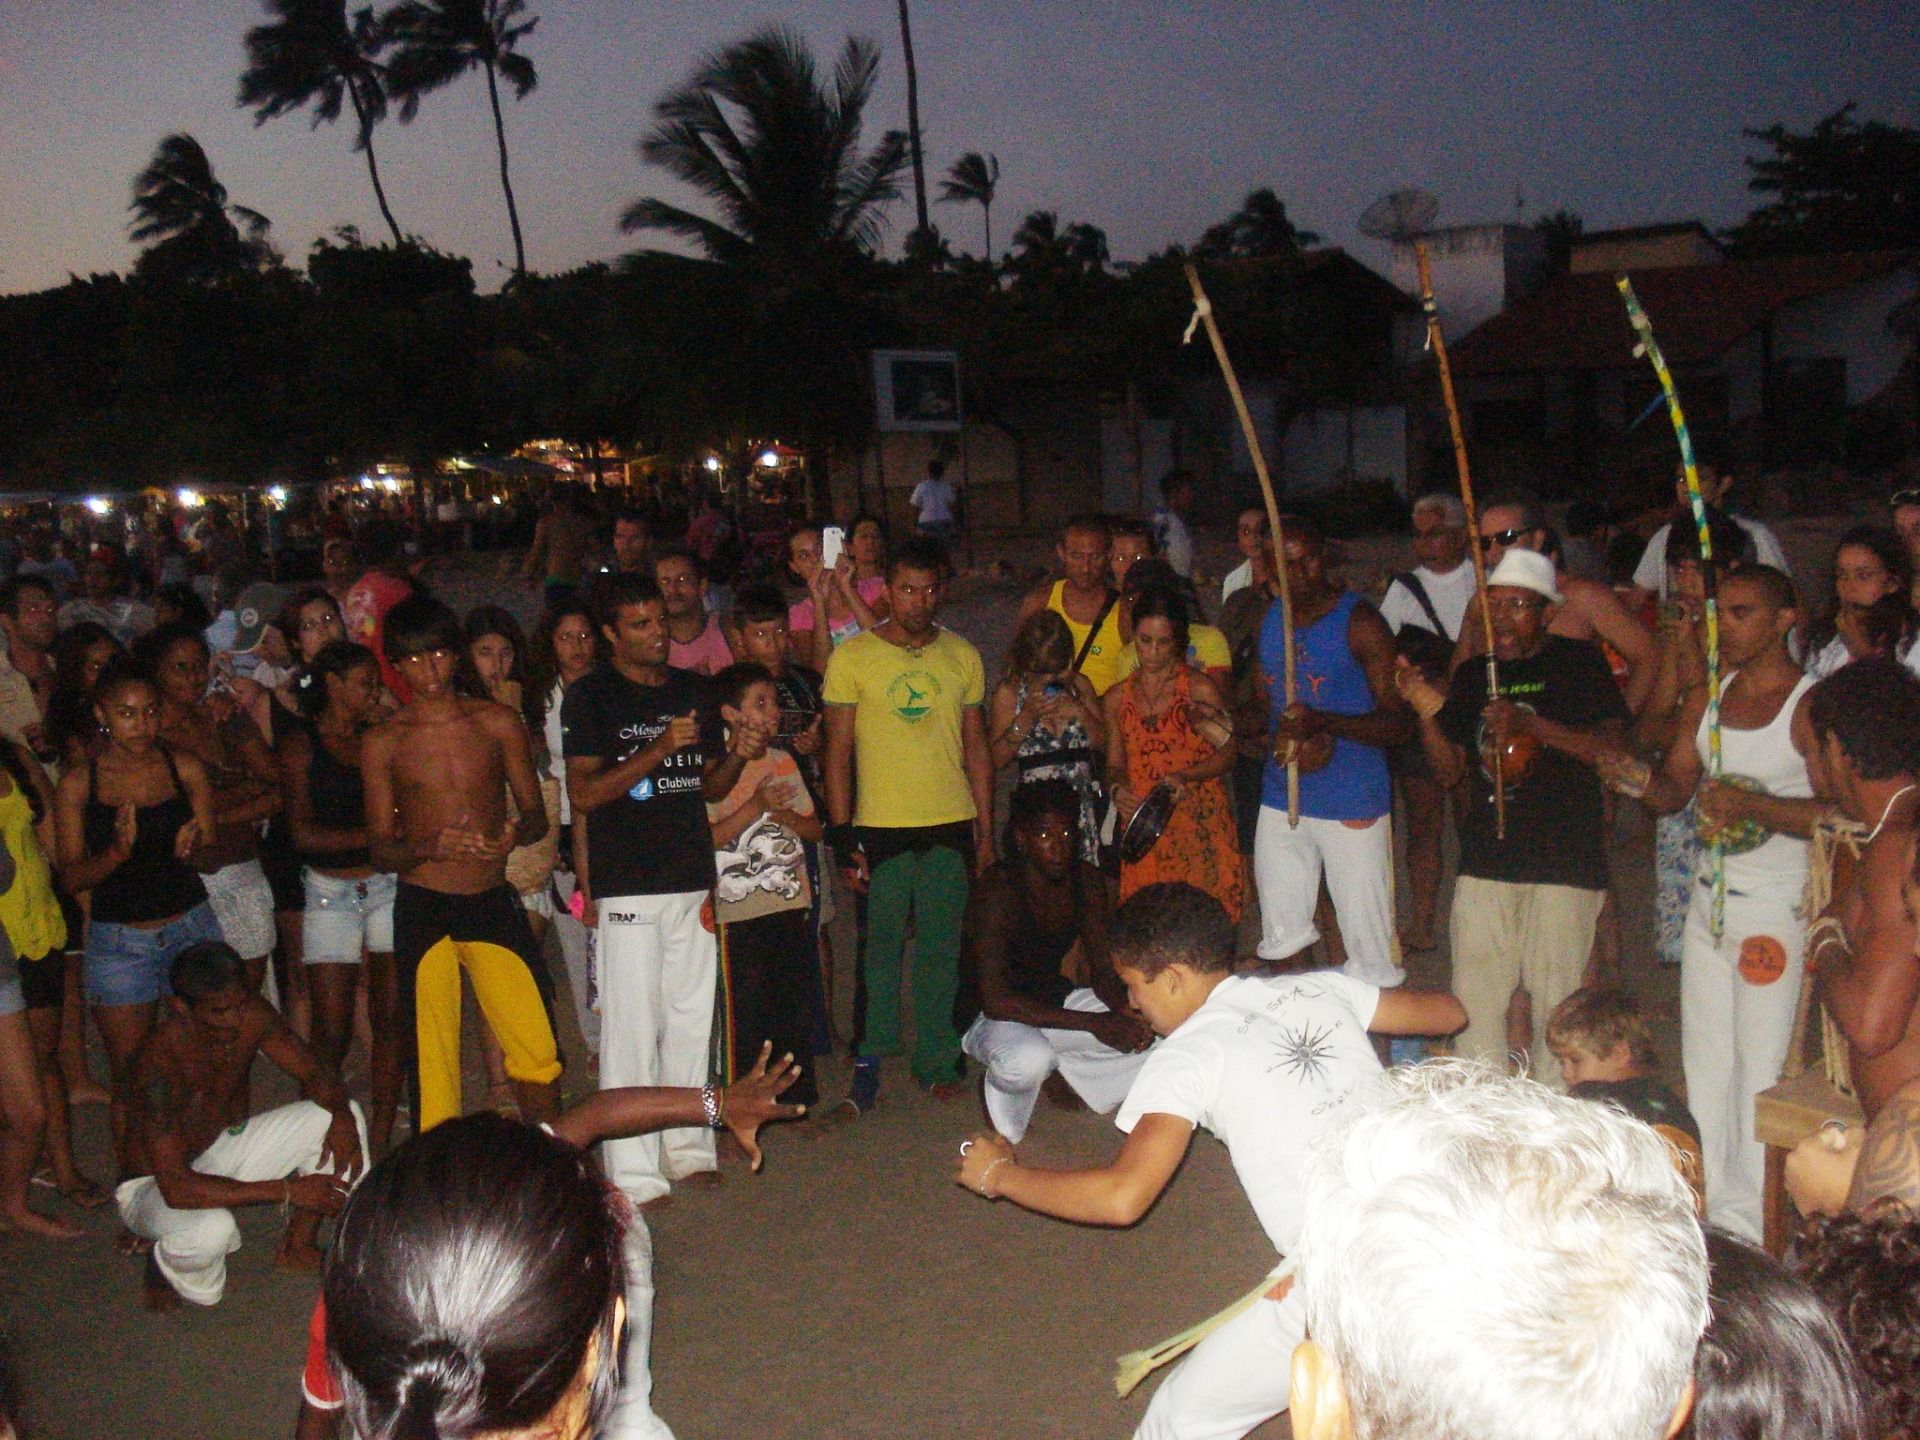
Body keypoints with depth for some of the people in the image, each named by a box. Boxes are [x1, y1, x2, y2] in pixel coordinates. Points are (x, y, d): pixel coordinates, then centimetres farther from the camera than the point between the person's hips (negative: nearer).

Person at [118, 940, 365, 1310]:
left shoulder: (252, 1015, -16)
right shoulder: (160, 1060, -34)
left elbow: (313, 1074, -4)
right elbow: (176, 1188, -38)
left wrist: (341, 1116, -28)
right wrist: (287, 1190, -39)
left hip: (225, 1149, 7)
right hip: (154, 1186, -6)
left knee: (337, 1116, -8)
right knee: (212, 1228, -39)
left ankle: (296, 1248, 10)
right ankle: (164, 1267, 0)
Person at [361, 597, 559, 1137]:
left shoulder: (497, 723, 5)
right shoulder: (383, 743, 2)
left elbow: (536, 814, 8)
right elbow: (379, 850, 1)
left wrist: (516, 834, -16)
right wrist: (428, 846, -21)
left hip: (494, 899, 1)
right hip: (423, 909, -1)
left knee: (538, 1049, -2)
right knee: (431, 1061, 1)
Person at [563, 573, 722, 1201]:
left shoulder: (695, 691, 13)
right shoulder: (591, 696, -3)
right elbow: (582, 794, -11)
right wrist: (658, 751, -19)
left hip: (694, 878, 5)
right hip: (627, 884, -5)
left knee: (693, 1019, 11)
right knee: (632, 1025, -4)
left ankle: (689, 1148, 24)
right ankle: (633, 1172, 4)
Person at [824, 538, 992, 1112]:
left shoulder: (962, 656, 8)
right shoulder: (852, 657, -1)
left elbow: (976, 747, 12)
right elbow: (838, 751, -1)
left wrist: (986, 830, 8)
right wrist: (842, 835, -7)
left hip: (951, 826, 2)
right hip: (880, 826, -2)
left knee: (941, 950, 9)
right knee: (882, 948, 2)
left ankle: (937, 1062, 21)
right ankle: (869, 1062, 15)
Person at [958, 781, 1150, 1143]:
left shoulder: (1086, 881, -6)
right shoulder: (996, 889, -25)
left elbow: (1103, 971, -2)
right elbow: (996, 1000, -31)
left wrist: (1128, 1013, -26)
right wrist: (1093, 1023, -35)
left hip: (1054, 1000, 6)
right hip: (992, 1015, -6)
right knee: (1029, 1059, -39)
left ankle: (1063, 1063, 15)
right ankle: (1002, 1131, -4)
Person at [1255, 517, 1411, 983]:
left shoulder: (1359, 623, -8)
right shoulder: (1270, 621, 10)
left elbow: (1399, 721, -11)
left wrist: (1322, 723, -26)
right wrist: (1285, 737, -4)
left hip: (1353, 803, -6)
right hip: (1281, 799, 6)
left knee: (1370, 944, -5)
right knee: (1281, 939, 13)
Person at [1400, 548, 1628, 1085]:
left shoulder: (1578, 663, 1)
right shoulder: (1472, 677, 14)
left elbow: (1612, 746, -10)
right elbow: (1450, 770, 12)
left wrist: (1530, 724, -21)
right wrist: (1427, 712, -4)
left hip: (1563, 863, -4)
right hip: (1485, 860, 4)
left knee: (1555, 1002, -2)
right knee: (1474, 1000, 5)